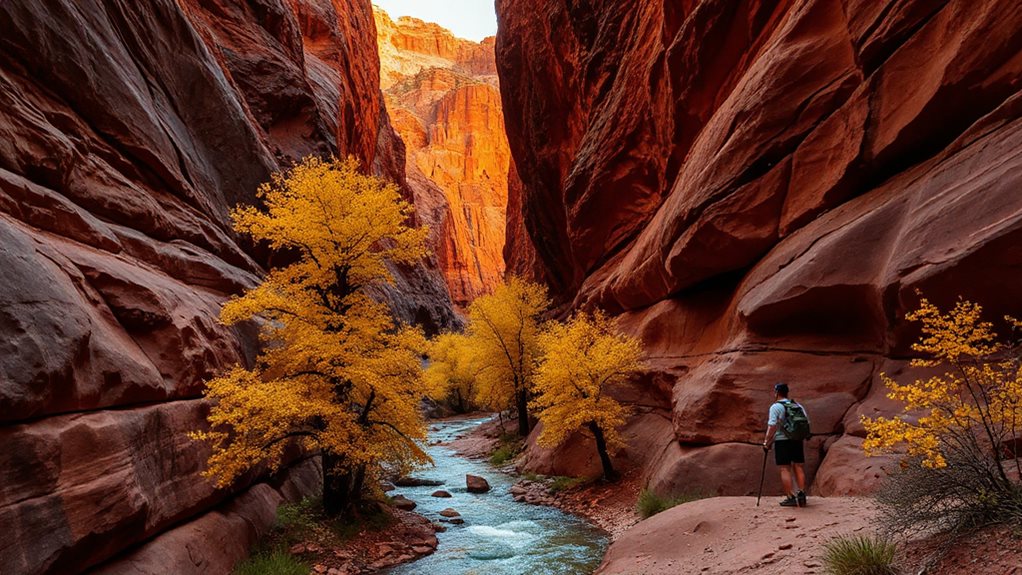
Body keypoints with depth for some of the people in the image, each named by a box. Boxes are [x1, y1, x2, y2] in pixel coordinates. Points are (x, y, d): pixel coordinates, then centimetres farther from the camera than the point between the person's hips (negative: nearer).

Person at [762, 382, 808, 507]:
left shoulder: (775, 407, -8)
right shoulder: (798, 406, 11)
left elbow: (772, 426, -16)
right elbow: (807, 422, 8)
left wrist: (767, 441, -11)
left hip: (782, 440, -5)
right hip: (797, 440, 5)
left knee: (785, 469, -1)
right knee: (799, 467, 12)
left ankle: (790, 498, -3)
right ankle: (801, 495, 11)